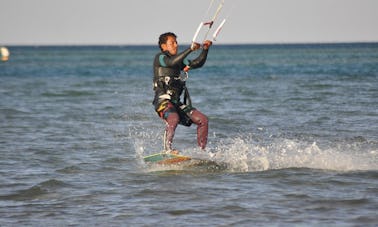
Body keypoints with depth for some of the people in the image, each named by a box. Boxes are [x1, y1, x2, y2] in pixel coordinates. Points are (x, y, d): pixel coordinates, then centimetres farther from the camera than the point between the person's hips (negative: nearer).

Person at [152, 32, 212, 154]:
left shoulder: (180, 60, 22)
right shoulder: (160, 57, 1)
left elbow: (197, 63, 14)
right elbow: (172, 62, -20)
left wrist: (205, 49, -1)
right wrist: (190, 49, -25)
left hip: (176, 103, 8)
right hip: (163, 101, -8)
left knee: (202, 120, 0)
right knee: (173, 119, -37)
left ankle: (202, 150, 5)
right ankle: (167, 149, -38)